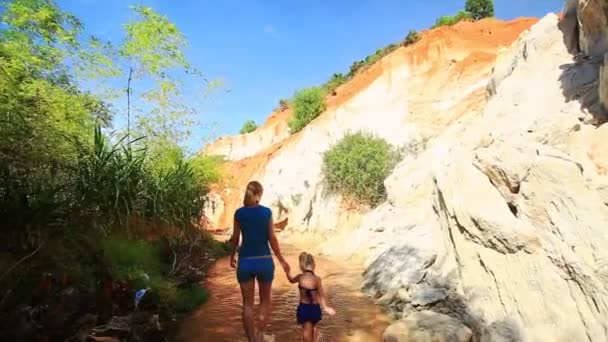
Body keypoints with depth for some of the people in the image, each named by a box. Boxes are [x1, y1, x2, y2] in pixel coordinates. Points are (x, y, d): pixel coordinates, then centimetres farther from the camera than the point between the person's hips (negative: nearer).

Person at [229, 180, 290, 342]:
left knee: (247, 304, 12)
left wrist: (232, 256, 22)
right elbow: (272, 238, -4)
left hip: (245, 261, 1)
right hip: (264, 260, -1)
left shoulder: (239, 213, -1)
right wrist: (281, 260, 5)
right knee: (265, 301, 18)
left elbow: (235, 238, 5)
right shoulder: (267, 212, -4)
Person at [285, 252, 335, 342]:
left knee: (306, 330, 15)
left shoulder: (300, 277, -11)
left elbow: (291, 280, 11)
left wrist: (287, 272, 28)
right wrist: (326, 307, -1)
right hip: (315, 308, 0)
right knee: (314, 327, 27)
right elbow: (321, 295, -12)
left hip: (303, 308, 0)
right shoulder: (317, 279, -18)